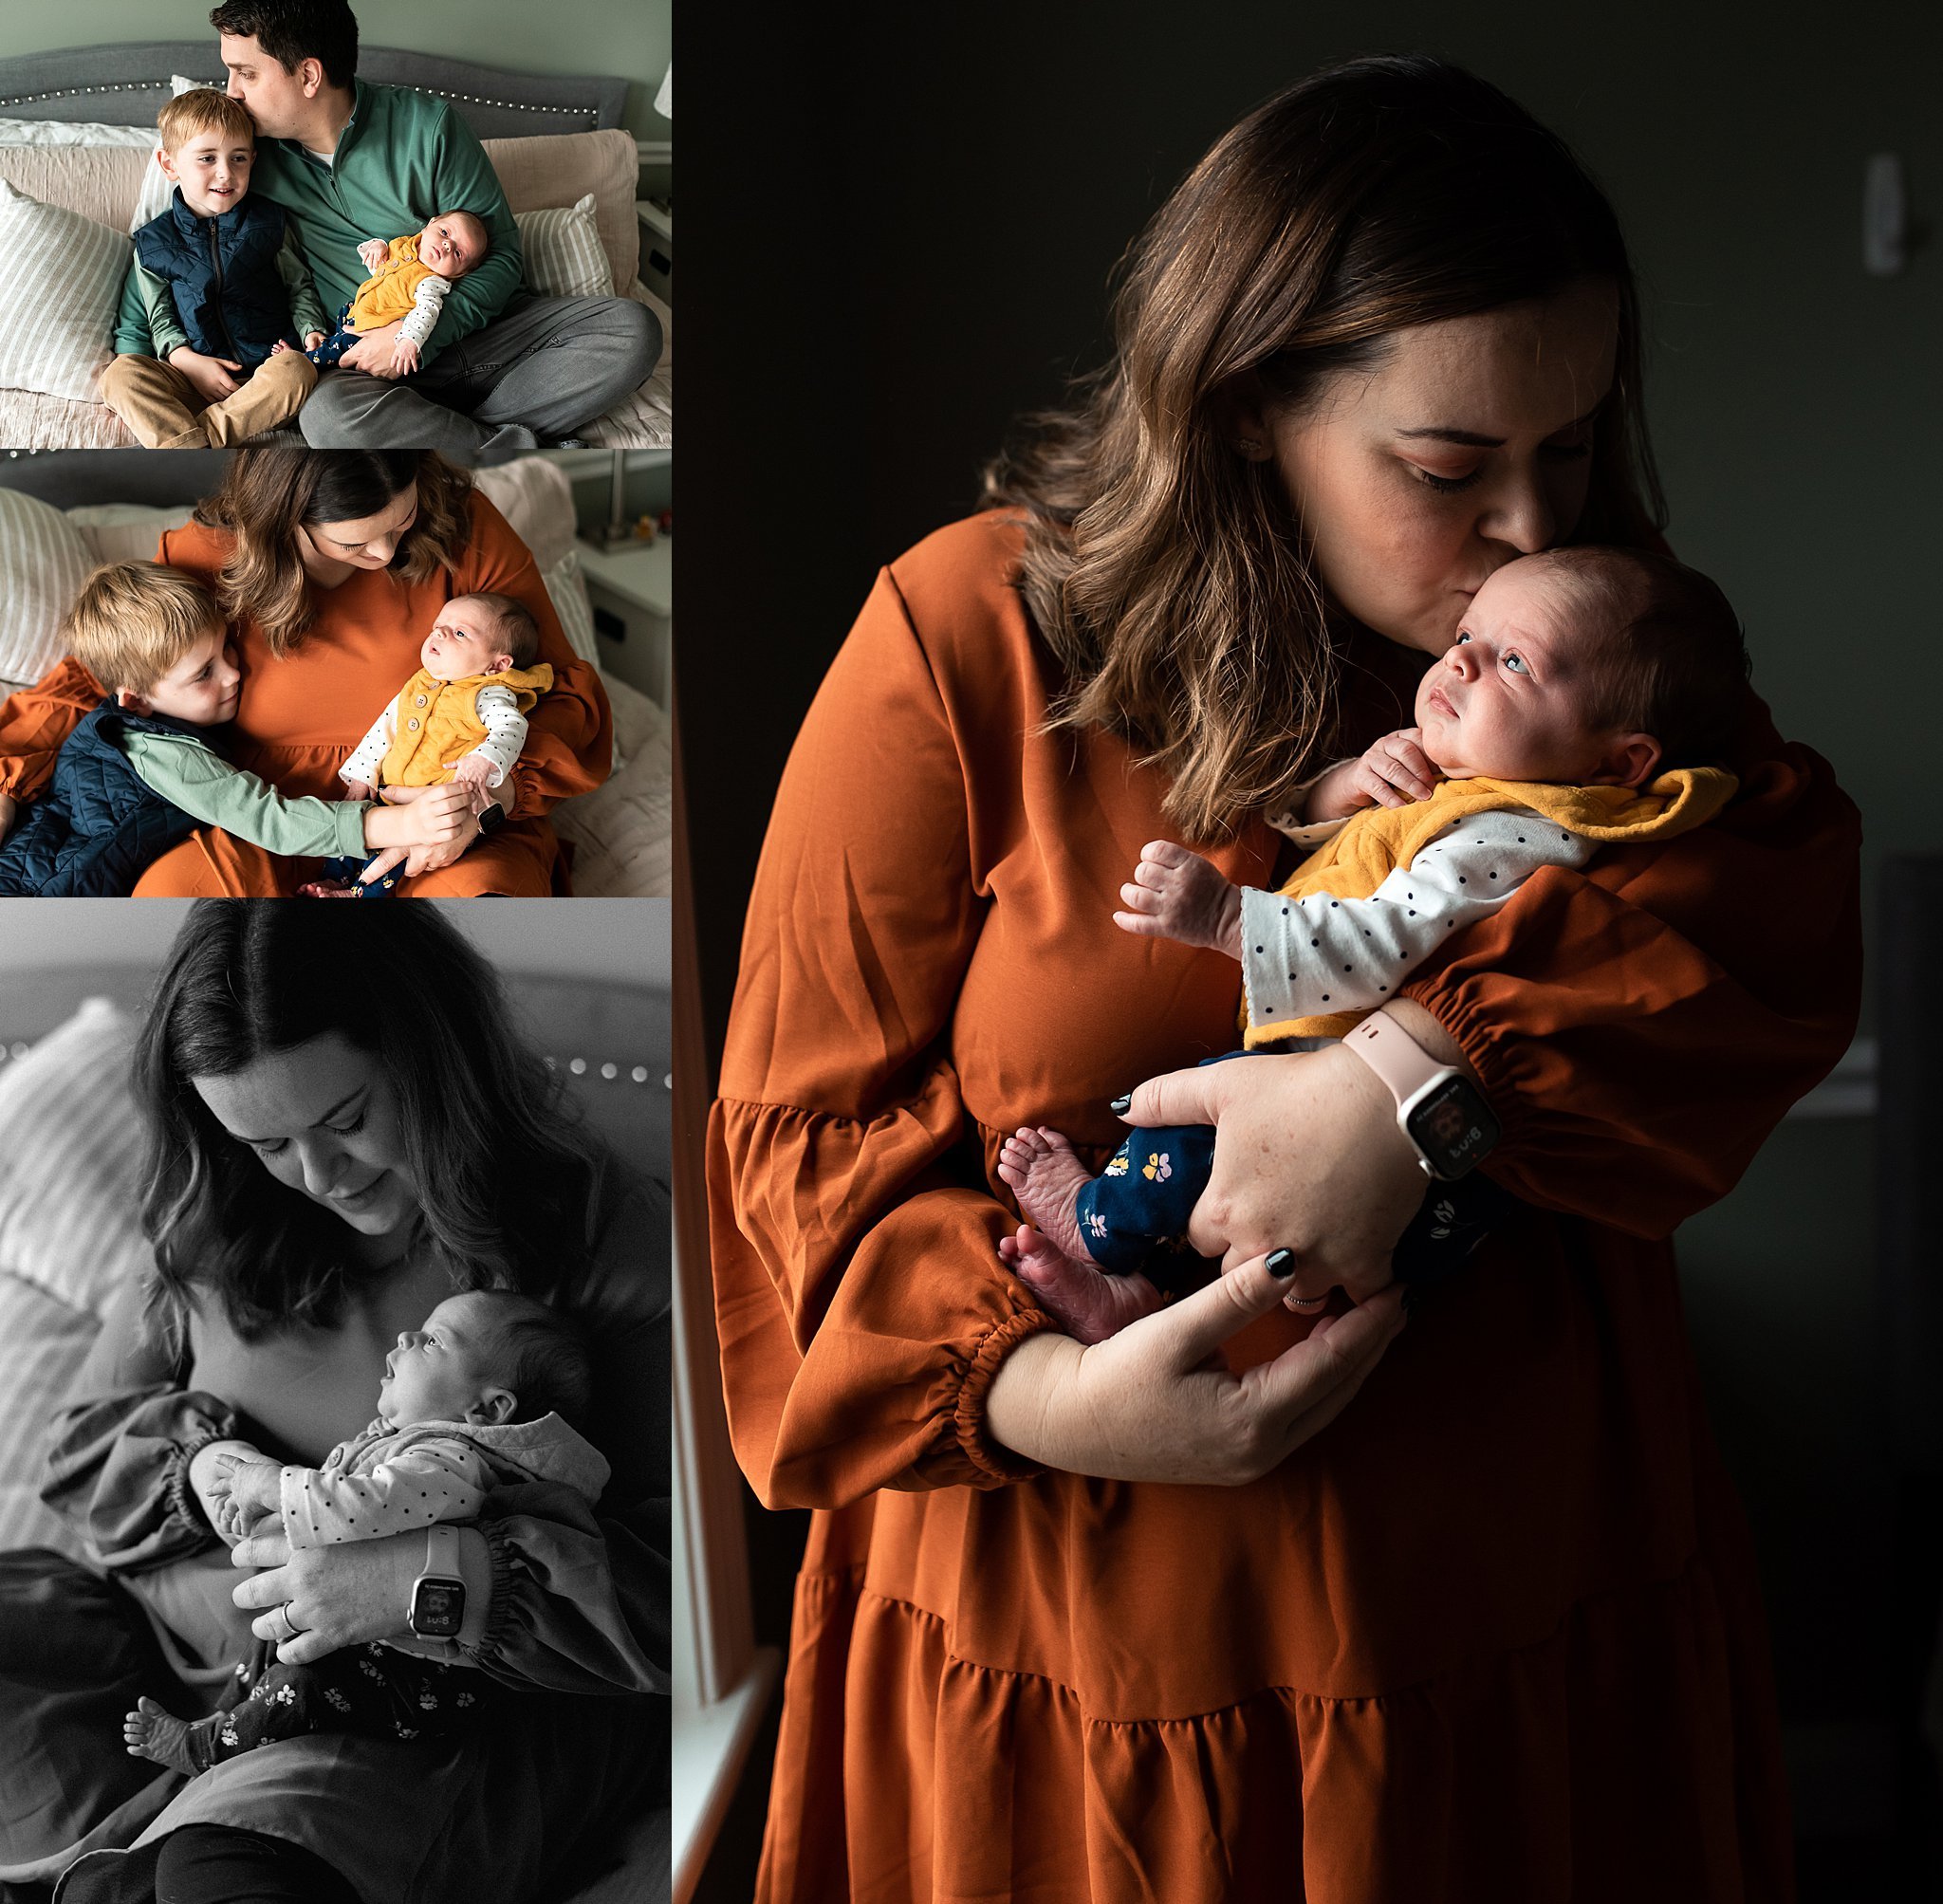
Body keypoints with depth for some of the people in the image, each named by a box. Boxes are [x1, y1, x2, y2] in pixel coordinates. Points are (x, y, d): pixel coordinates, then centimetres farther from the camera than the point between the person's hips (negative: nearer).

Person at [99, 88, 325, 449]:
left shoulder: (269, 223, 8)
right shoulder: (154, 242, 9)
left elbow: (300, 287, 16)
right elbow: (159, 318, 10)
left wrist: (312, 331, -4)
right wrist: (187, 360, -9)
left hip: (266, 368, -1)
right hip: (193, 375, 1)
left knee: (297, 370, -37)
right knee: (119, 374, -25)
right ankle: (196, 450, -45)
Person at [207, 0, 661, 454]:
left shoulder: (428, 124, -6)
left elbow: (502, 255, -3)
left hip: (472, 326, 1)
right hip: (365, 360, -1)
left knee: (632, 327, -22)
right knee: (327, 413, -39)